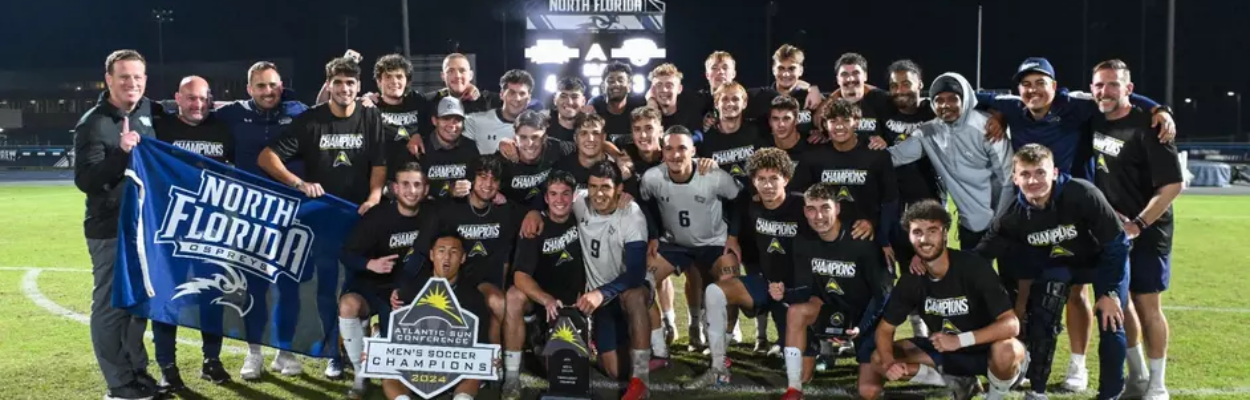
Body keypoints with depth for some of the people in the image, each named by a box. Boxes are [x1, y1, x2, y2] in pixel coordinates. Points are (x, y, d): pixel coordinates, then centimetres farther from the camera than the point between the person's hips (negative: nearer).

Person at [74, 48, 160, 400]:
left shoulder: (147, 111, 5)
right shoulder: (93, 124, -14)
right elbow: (84, 180, -22)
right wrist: (121, 152, -33)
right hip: (110, 231, -7)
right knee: (111, 305, 0)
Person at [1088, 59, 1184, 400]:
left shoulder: (1146, 126, -17)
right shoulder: (1092, 121, 1)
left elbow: (1174, 183, -18)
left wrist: (1138, 225, -20)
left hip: (1146, 232, -6)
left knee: (1146, 305, 0)